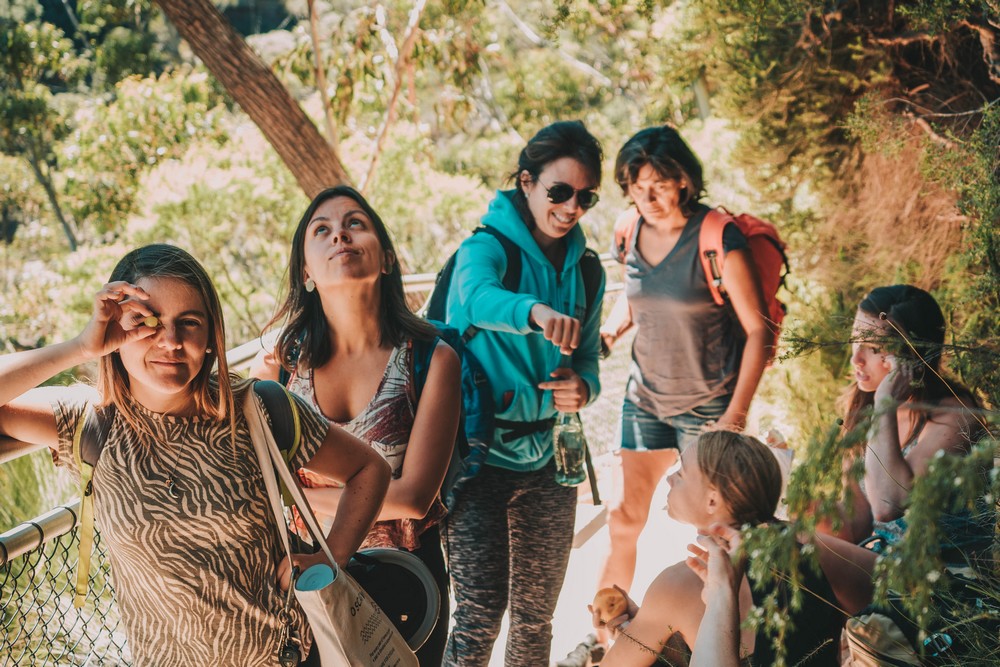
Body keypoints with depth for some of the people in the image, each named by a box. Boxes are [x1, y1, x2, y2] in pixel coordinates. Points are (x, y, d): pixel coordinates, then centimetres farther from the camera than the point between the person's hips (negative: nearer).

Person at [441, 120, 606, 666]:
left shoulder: (585, 269, 8)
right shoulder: (488, 247, -10)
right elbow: (477, 297, -32)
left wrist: (583, 387, -10)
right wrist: (535, 311, -54)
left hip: (547, 457, 5)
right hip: (483, 453, -5)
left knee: (535, 617, 13)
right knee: (480, 615, -12)